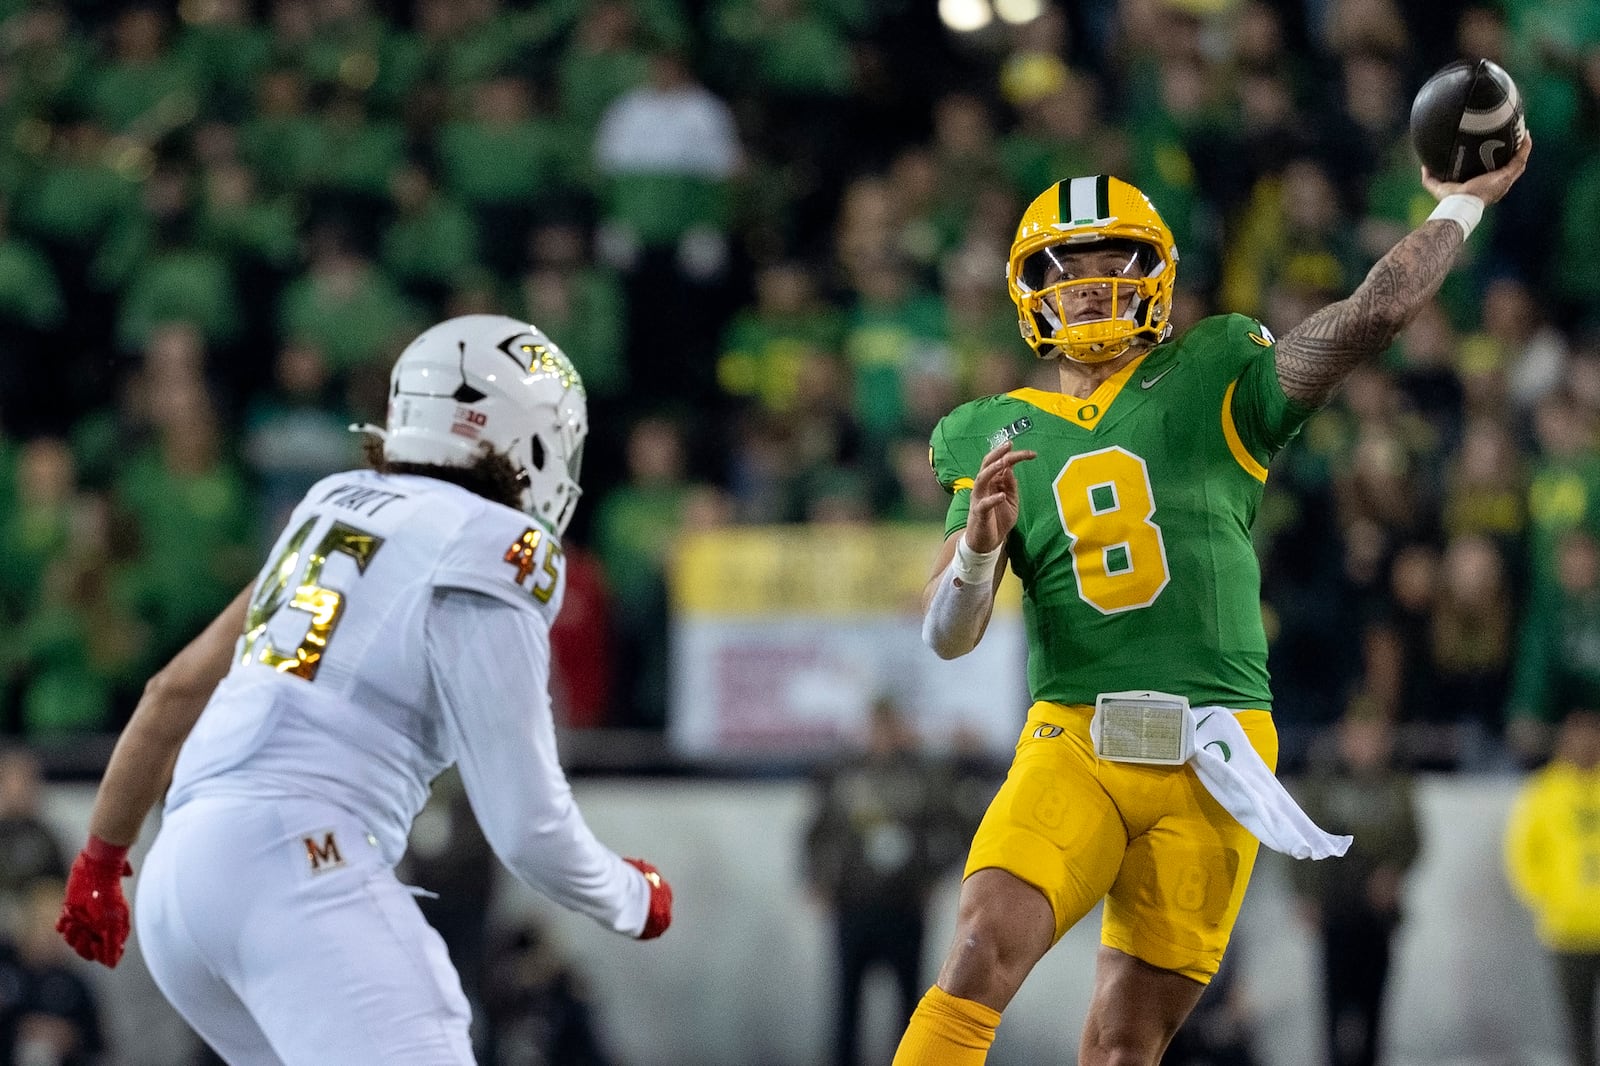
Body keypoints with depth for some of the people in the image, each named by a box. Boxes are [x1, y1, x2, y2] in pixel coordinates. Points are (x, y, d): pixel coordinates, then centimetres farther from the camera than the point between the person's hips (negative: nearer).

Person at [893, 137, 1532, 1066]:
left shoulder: (1214, 385, 8)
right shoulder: (998, 439, 12)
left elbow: (1372, 313, -3)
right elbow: (948, 634, 6)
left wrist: (1462, 205, 7)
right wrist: (979, 544, -14)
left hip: (1210, 760, -1)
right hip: (1076, 745, 1)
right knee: (981, 961, -22)